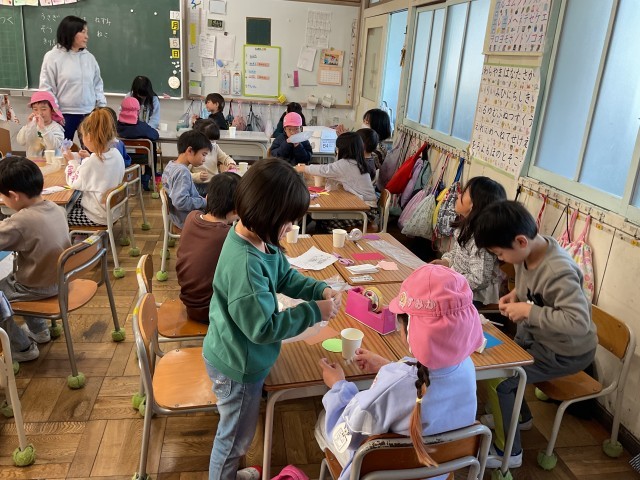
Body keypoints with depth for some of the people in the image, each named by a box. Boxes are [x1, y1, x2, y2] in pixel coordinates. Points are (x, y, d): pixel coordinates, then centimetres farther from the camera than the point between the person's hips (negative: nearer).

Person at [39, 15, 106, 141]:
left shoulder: (89, 57, 8)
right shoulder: (52, 57, -5)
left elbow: (97, 85, 14)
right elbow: (46, 88, -5)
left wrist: (102, 107, 6)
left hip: (89, 114, 4)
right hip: (64, 115, -4)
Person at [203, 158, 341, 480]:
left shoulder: (257, 240, -8)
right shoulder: (245, 265, -38)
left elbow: (286, 276, 8)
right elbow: (264, 328, -32)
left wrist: (320, 289, -8)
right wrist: (314, 312, -25)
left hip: (238, 357, 9)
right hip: (238, 367, -9)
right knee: (236, 435, 19)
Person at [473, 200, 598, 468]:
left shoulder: (559, 272, -36)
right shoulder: (528, 252, -10)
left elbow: (579, 322, -43)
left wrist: (528, 311, -35)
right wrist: (515, 295, -8)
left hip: (566, 351, -9)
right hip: (536, 336, 9)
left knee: (495, 380, -12)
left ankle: (508, 452, 10)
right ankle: (519, 416, 39)